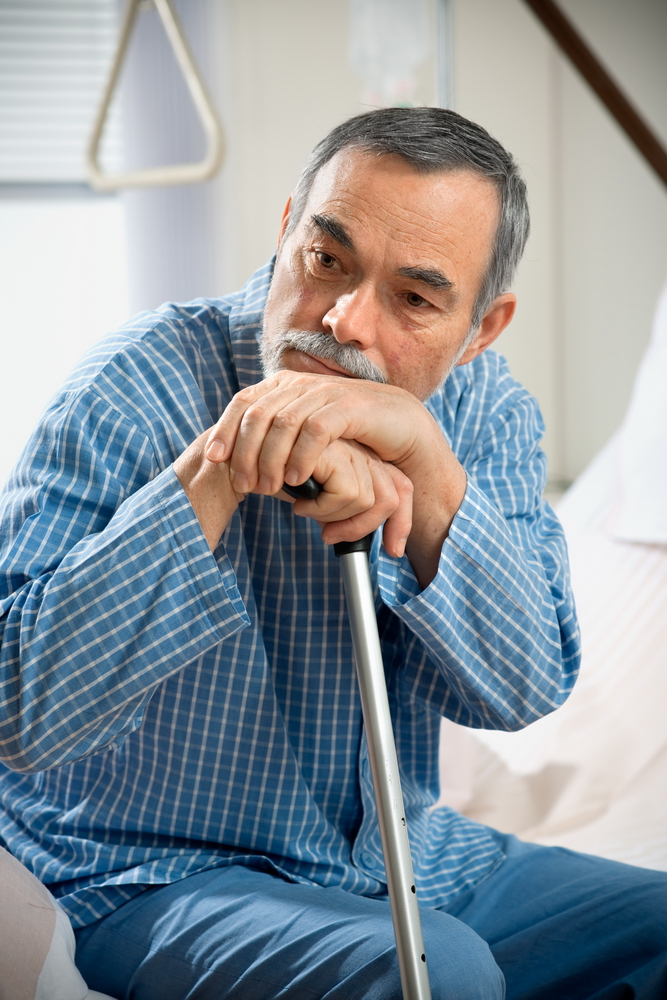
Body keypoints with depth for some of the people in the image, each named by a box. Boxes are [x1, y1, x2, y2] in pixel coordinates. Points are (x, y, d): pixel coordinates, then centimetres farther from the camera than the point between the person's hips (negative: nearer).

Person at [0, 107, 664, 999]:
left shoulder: (483, 406, -1)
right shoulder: (136, 391, -18)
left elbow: (522, 690, -15)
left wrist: (423, 452, -29)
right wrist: (219, 468, -35)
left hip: (410, 863, 6)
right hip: (156, 881, -5)